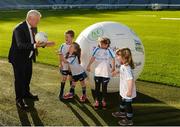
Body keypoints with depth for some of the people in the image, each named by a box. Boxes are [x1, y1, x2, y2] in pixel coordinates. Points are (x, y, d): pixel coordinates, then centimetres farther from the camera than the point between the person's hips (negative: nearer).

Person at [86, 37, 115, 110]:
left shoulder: (109, 51, -8)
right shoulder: (97, 50, -4)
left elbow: (113, 59, -16)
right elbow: (93, 58, -14)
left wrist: (113, 67, -32)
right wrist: (89, 66, -27)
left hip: (106, 73, -1)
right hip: (97, 72, 2)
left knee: (104, 87, 10)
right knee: (97, 87, 11)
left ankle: (104, 101, 29)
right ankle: (97, 101, 26)